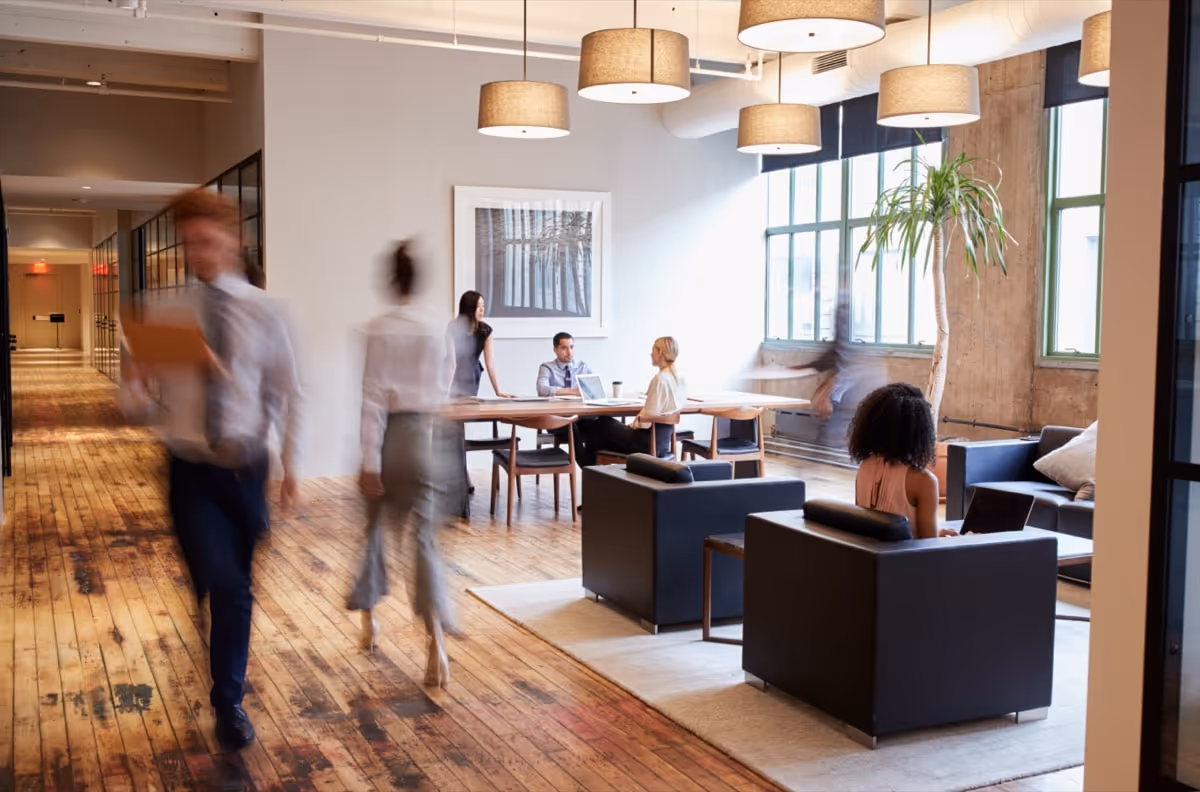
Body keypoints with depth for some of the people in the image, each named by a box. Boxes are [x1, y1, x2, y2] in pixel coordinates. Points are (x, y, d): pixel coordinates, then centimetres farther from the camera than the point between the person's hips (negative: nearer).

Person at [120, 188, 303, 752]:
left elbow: (286, 391, 1)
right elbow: (148, 402, 3)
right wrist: (138, 383, -19)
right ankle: (230, 702, 11)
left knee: (236, 587, 13)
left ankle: (228, 700, 34)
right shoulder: (168, 316, 0)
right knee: (224, 586, -12)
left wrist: (291, 462, -2)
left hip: (246, 469, 1)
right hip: (192, 472, -1)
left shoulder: (263, 311, -3)